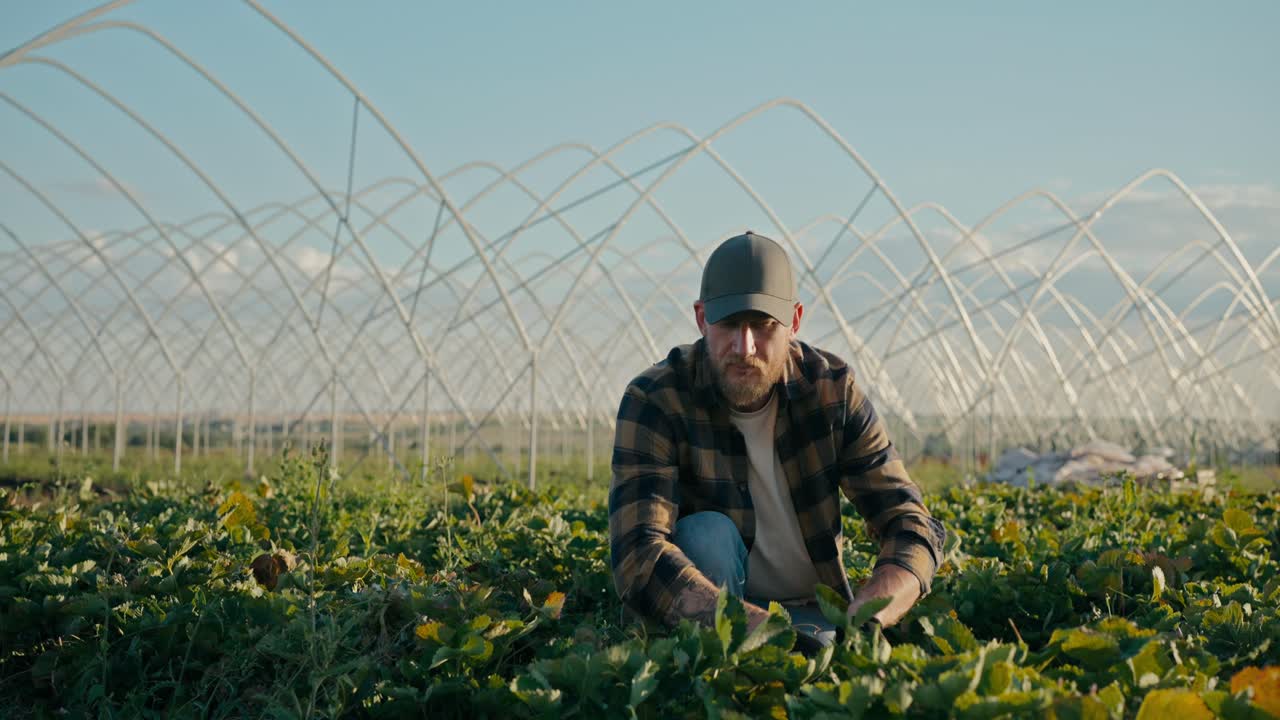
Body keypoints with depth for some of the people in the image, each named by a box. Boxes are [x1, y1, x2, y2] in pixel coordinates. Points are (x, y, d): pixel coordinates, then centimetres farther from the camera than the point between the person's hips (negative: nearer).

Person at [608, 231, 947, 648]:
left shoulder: (832, 390, -8)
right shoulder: (655, 400, -18)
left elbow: (912, 527, -12)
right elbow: (638, 555, -31)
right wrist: (758, 628, -47)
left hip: (815, 612, 0)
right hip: (707, 617, 0)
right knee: (706, 532, -30)